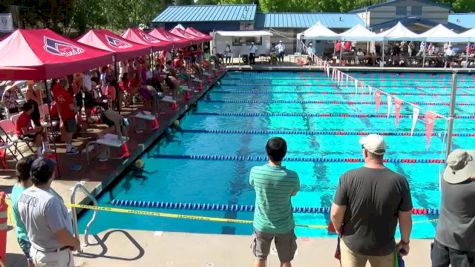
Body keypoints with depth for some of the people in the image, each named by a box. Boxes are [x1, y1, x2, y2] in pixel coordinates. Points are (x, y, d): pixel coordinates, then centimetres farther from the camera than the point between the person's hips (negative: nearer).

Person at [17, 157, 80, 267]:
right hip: (55, 256, -7)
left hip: (36, 252, 8)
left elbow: (31, 225, 8)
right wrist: (75, 242, -8)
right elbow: (62, 235, -27)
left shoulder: (23, 196, -6)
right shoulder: (50, 200, -32)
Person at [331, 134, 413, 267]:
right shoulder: (399, 181, -16)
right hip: (384, 247, 1)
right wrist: (405, 242, 9)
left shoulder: (348, 178, -20)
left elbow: (335, 214, -15)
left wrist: (340, 231, 6)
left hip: (352, 244, -1)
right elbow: (406, 219, -8)